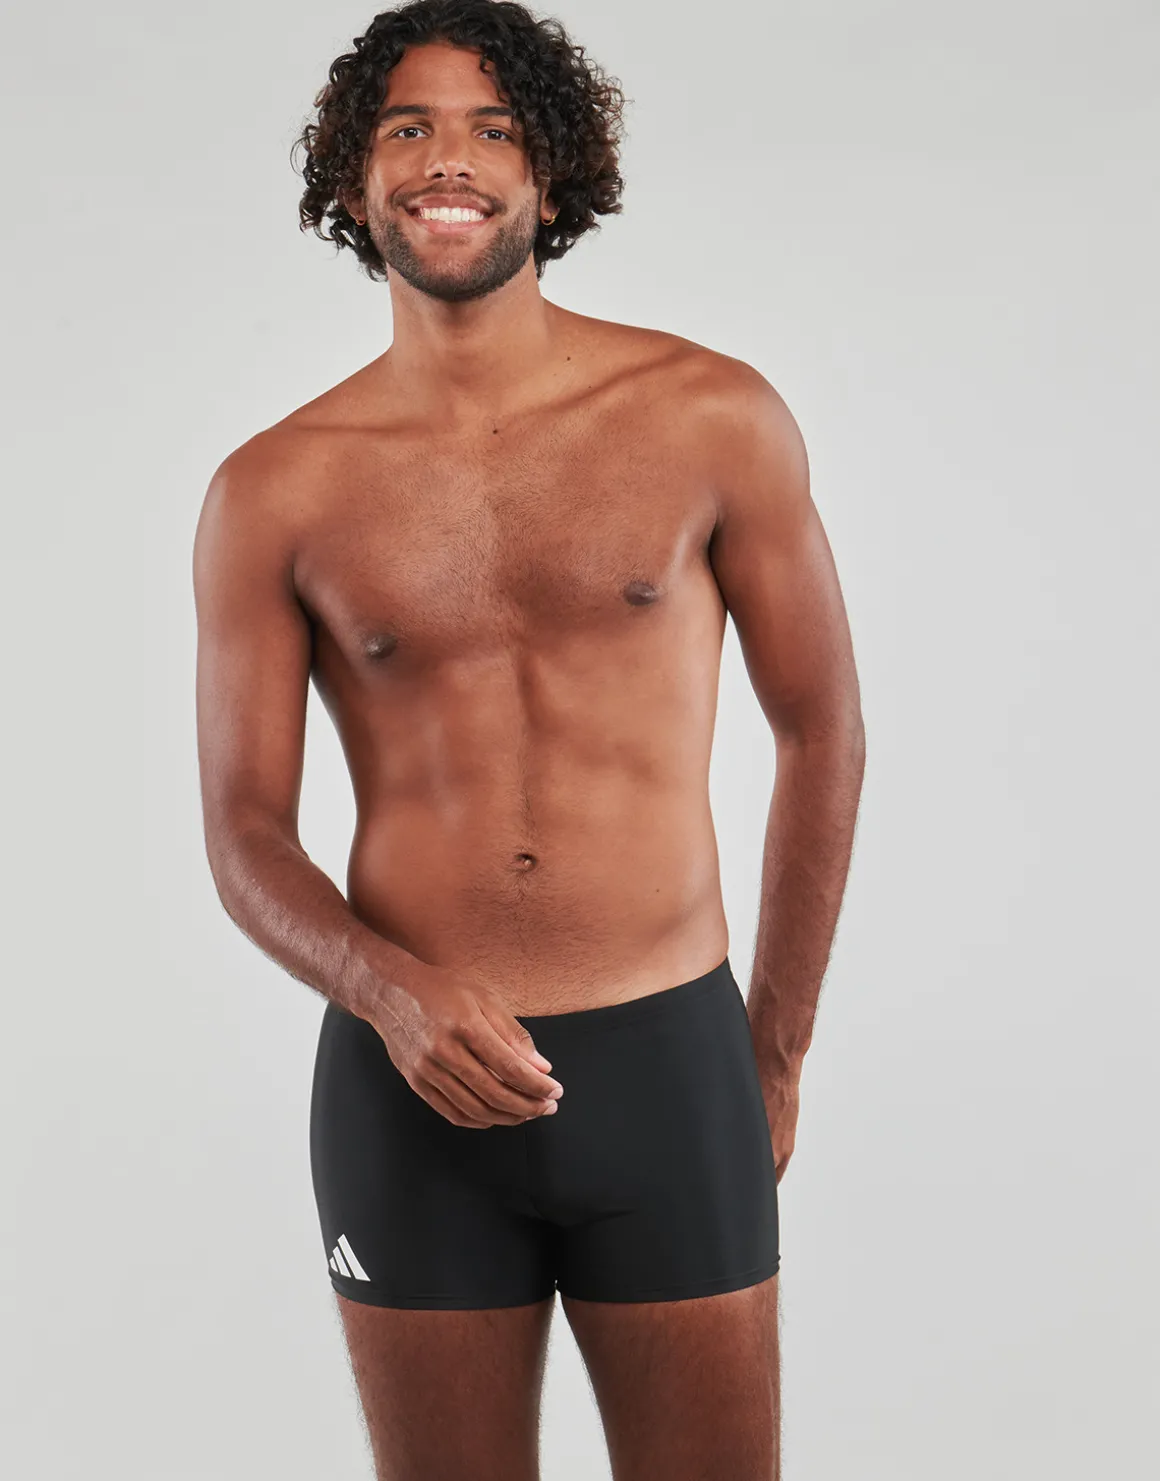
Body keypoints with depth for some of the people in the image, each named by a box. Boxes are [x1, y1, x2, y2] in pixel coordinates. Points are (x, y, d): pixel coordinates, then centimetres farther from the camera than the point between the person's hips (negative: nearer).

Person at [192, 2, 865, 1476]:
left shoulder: (715, 418, -2)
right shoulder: (274, 493, 0)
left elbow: (823, 734, 6)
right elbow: (244, 833, 2)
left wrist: (777, 1049, 10)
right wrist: (395, 993, -18)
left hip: (669, 1070, 0)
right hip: (407, 1080, 1)